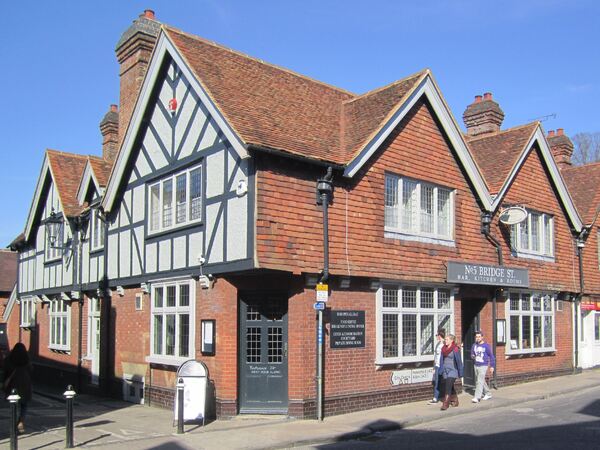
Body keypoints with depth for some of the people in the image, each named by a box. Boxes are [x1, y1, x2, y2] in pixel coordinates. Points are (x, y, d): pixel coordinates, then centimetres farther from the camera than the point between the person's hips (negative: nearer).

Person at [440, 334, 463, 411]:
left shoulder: (455, 349, -13)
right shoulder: (444, 349, 7)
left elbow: (459, 361, -11)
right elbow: (442, 360, 14)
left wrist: (460, 373, -9)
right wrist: (441, 370, 14)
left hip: (452, 370, -7)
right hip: (445, 370, 7)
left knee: (448, 387, -14)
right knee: (451, 387, 16)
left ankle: (445, 404, -14)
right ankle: (455, 401, 32)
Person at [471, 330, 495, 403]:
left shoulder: (486, 346, -9)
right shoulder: (474, 346, 4)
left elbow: (491, 356, -4)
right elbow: (472, 354, 17)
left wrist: (492, 366, -5)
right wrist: (472, 356, -7)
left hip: (483, 366, -6)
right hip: (476, 366, 6)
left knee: (480, 381, -12)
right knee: (479, 381, 16)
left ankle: (477, 397, -13)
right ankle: (488, 394, 34)